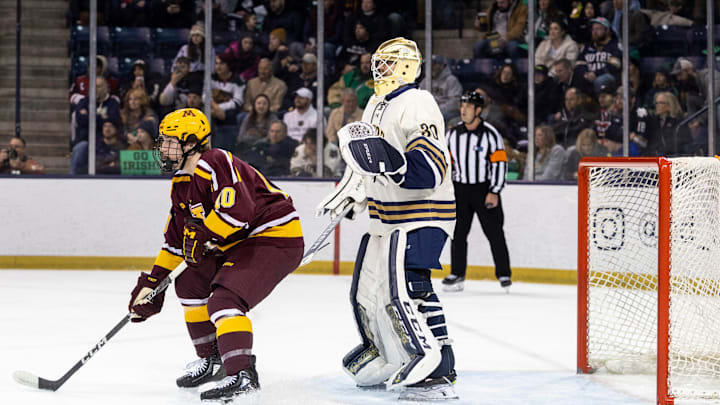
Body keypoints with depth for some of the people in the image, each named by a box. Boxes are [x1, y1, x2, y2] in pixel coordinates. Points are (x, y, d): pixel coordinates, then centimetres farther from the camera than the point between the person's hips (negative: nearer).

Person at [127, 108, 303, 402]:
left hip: (277, 237, -11)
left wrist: (202, 235, -23)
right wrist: (152, 283, 13)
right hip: (240, 244, 11)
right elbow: (176, 242, 18)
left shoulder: (216, 164, -20)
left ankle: (242, 375, -31)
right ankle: (212, 359, 24)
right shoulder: (181, 184, 13)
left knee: (224, 298, -25)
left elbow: (238, 209, -34)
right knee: (189, 282, 15)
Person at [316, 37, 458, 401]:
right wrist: (348, 193, 26)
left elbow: (430, 171, -27)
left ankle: (438, 368, -22)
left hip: (422, 214, -10)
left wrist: (388, 160, -37)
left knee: (406, 287, -24)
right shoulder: (376, 105, 13)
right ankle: (385, 360, 34)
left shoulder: (417, 106, -18)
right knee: (366, 289, 15)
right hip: (386, 216, 10)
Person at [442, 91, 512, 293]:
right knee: (457, 233, 3)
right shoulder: (453, 134, 5)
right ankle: (457, 274, 11)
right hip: (460, 189, 4)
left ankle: (504, 274, 7)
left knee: (494, 233, -2)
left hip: (484, 189, -4)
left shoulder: (490, 134, -9)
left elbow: (500, 163, -9)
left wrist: (494, 192, -14)